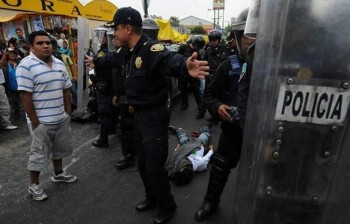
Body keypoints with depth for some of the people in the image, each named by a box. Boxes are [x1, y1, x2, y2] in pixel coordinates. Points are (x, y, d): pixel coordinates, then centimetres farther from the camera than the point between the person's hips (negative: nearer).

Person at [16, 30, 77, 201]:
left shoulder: (59, 64, 7)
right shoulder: (26, 65, -15)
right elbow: (25, 96, -17)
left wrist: (68, 113, 9)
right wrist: (35, 122, -17)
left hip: (61, 118, 7)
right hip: (42, 121, -7)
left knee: (59, 148, 21)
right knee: (39, 153, 6)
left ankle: (58, 173, 41)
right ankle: (34, 185, 25)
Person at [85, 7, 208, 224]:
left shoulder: (151, 49, -22)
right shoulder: (127, 53, 6)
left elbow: (169, 59, -44)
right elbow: (112, 59, 29)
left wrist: (185, 66, -67)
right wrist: (95, 62, 47)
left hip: (155, 116, -9)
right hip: (139, 115, 9)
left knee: (155, 165, 1)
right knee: (143, 162, 21)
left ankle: (167, 206, 28)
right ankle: (152, 197, 44)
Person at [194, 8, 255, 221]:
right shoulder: (229, 65, -6)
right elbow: (210, 94, -2)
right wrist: (217, 107, -22)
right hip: (232, 128, 1)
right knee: (220, 166, 15)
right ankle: (211, 202, 41)